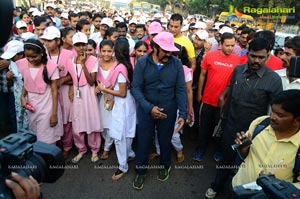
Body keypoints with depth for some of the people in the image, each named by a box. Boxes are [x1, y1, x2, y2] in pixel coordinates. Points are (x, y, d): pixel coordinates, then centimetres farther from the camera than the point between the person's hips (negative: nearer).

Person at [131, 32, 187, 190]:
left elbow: (181, 90, -7)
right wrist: (149, 107, -24)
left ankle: (165, 166, 48)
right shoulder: (142, 62, -11)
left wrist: (183, 114, -13)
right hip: (146, 109, 0)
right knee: (143, 141, 13)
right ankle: (140, 171, 38)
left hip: (168, 110, 1)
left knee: (165, 141, 20)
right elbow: (136, 88, -12)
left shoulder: (176, 64, -9)